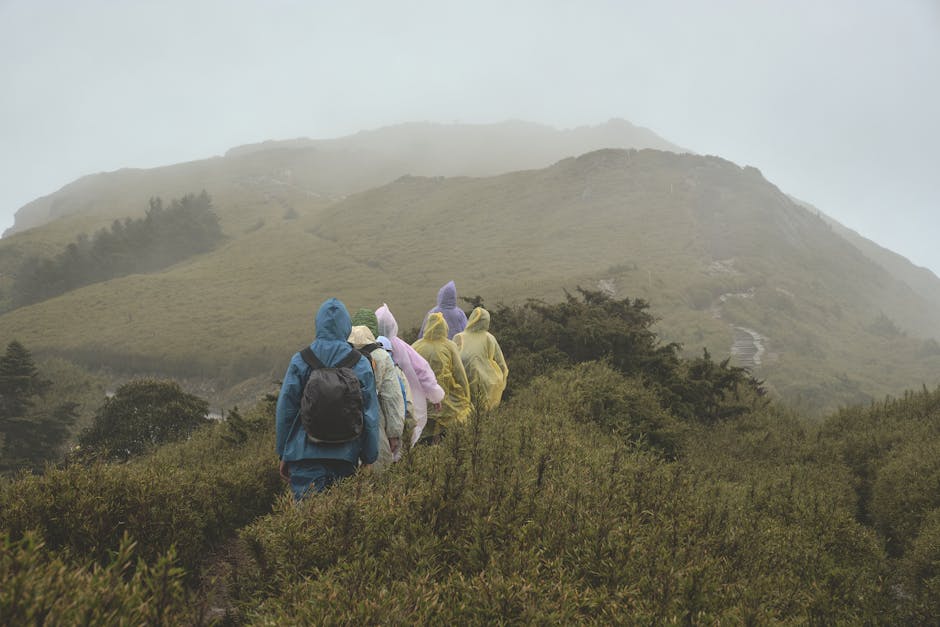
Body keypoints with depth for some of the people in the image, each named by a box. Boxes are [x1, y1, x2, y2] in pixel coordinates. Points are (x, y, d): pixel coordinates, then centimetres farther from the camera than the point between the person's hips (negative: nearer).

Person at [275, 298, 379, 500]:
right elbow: (370, 416, 1)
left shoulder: (299, 361, -3)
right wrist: (368, 458, 10)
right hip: (346, 456, 1)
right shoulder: (361, 365, -2)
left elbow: (284, 411, 0)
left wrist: (284, 454, 11)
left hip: (304, 454, -1)